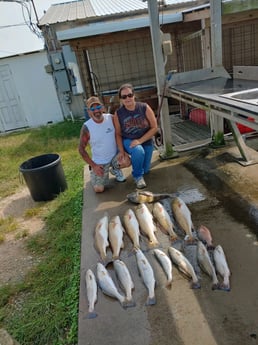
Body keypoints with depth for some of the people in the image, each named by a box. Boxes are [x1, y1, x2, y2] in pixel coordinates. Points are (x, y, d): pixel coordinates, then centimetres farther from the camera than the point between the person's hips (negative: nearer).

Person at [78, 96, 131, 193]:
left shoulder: (111, 118, -11)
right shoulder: (86, 127, -17)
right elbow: (81, 149, -10)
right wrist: (93, 165, -12)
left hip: (115, 156, 2)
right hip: (99, 162, -2)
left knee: (126, 161, -30)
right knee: (98, 189, -13)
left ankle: (115, 169, 8)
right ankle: (105, 172, 22)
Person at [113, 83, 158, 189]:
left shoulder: (145, 108, -15)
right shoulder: (118, 113, -13)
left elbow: (154, 127, -14)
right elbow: (118, 134, -4)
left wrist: (140, 140, -22)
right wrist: (121, 151, -12)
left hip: (145, 141, 2)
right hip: (128, 141, -2)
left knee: (145, 170, 6)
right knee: (138, 151, -36)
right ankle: (138, 176, -8)